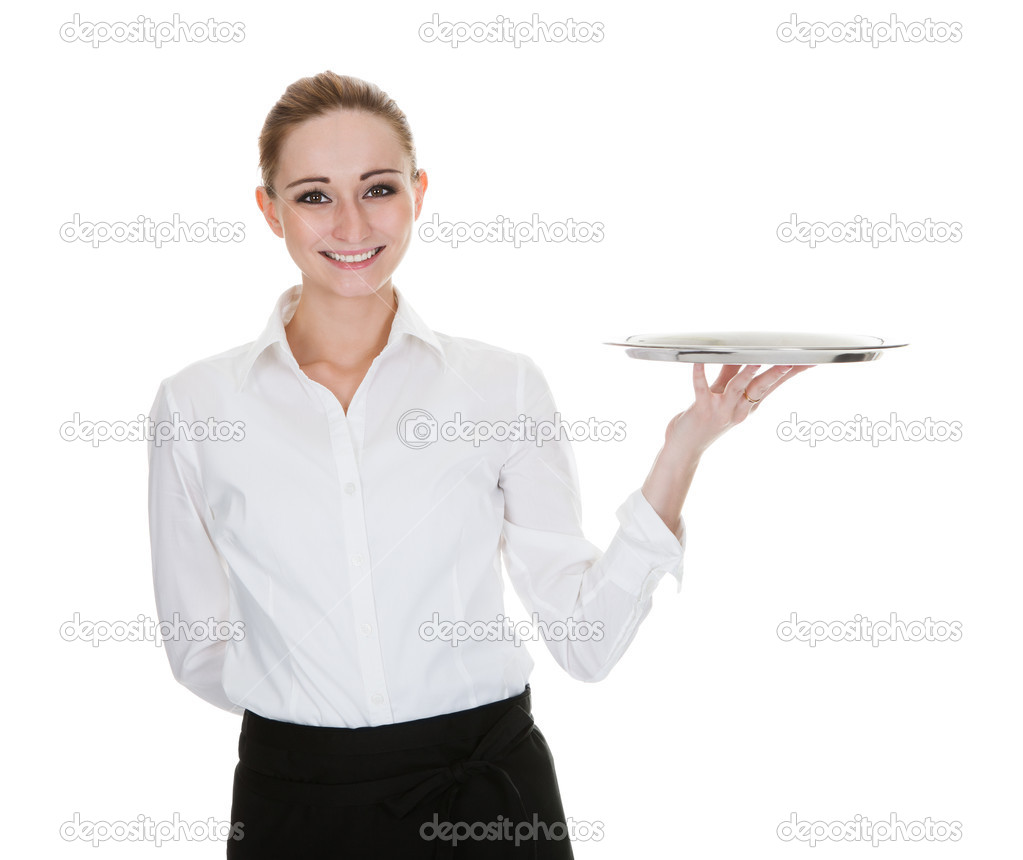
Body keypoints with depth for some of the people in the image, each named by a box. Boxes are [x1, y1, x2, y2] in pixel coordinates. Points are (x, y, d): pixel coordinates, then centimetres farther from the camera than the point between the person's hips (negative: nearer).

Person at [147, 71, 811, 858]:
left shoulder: (503, 385, -3)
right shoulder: (195, 405, -3)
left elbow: (586, 638, -6)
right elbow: (201, 650, 5)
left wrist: (682, 450, -12)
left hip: (489, 793, 0)